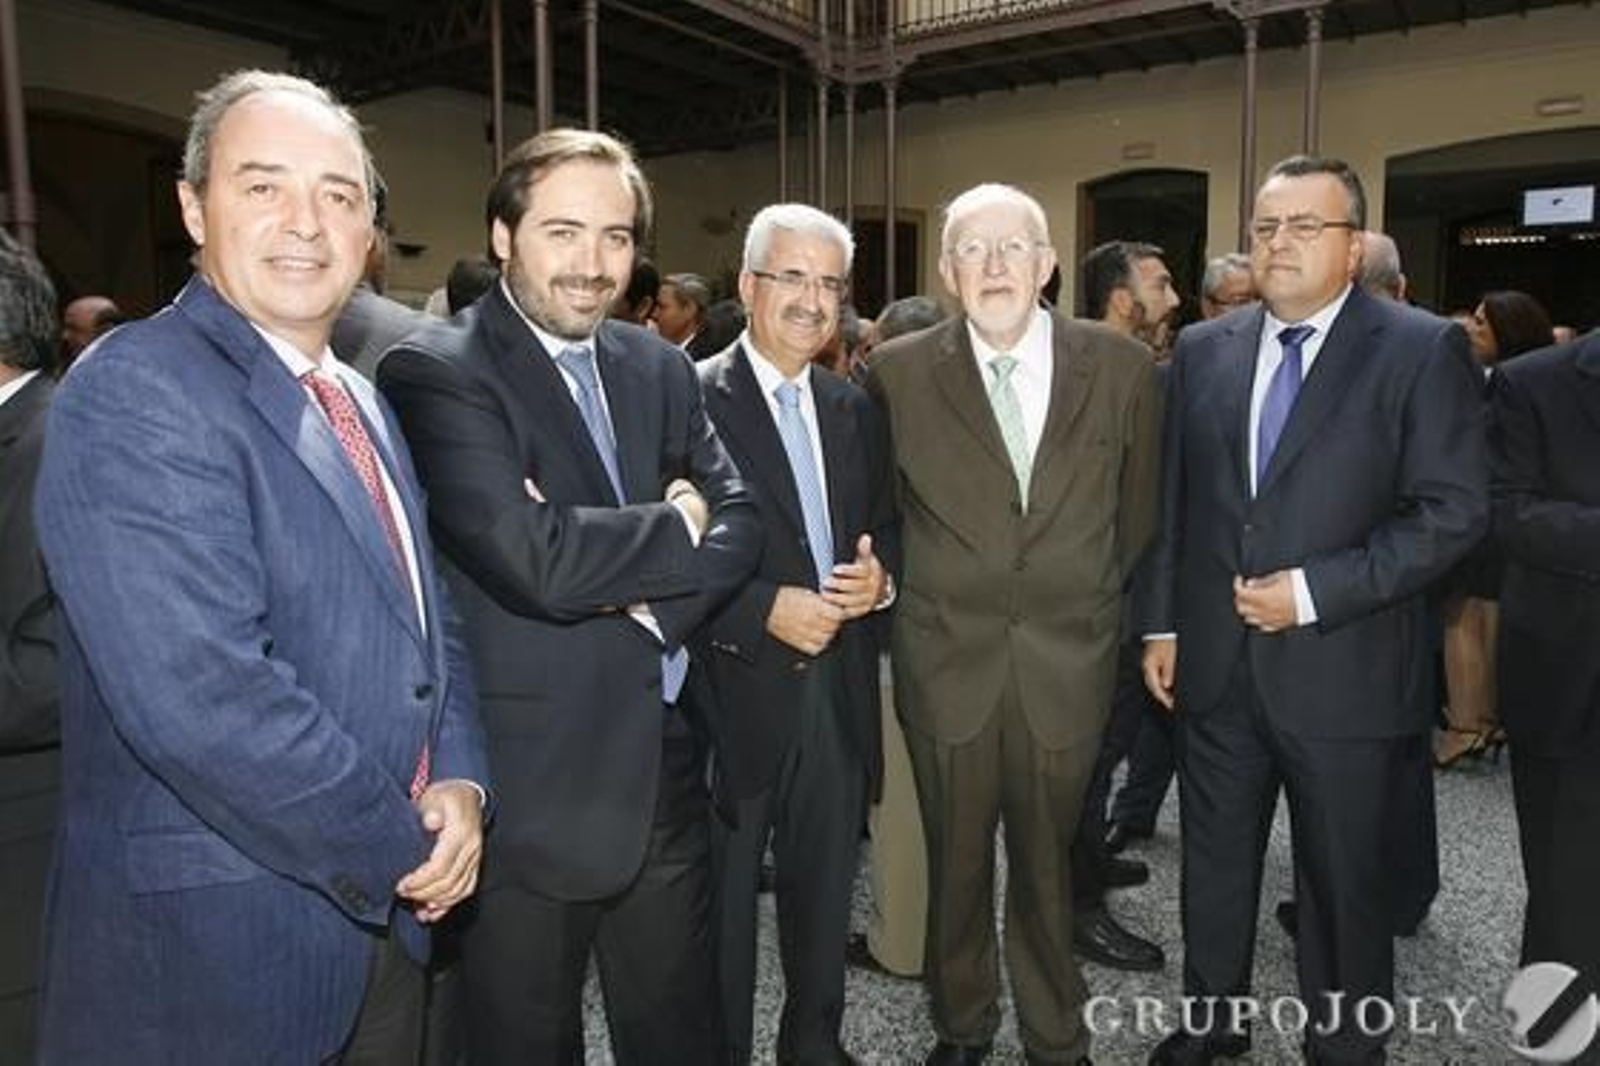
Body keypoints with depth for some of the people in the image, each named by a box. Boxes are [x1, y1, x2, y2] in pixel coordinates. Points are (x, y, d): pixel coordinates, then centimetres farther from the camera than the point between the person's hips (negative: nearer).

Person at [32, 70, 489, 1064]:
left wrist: (459, 782, -6)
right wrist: (404, 850, -17)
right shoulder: (134, 395, -18)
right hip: (213, 942, -7)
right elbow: (202, 697, -28)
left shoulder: (360, 400, 8)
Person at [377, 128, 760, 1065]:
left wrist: (650, 603, -14)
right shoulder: (435, 374, -13)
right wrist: (675, 526, -9)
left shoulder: (659, 367, 8)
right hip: (530, 789, -5)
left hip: (666, 768, 6)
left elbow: (741, 519, 4)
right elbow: (538, 562, -25)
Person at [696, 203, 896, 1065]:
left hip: (840, 694, 6)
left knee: (825, 892, 20)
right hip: (736, 695, -5)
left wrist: (879, 576, -3)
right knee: (725, 904, 10)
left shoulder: (856, 410, 11)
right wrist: (765, 611, -20)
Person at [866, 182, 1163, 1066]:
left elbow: (1138, 513, 10)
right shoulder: (897, 372, -5)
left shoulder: (1123, 369, -2)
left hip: (1067, 663, 1)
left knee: (1047, 863, 14)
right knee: (955, 862, 14)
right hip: (946, 661, 0)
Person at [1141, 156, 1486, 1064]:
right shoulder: (1203, 349, 7)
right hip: (1215, 668, 4)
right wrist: (1162, 624, 8)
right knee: (1214, 868, 18)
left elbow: (1454, 511, -11)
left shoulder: (1425, 350, -6)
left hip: (1344, 675, -4)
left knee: (1345, 886, 13)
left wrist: (1316, 592, -18)